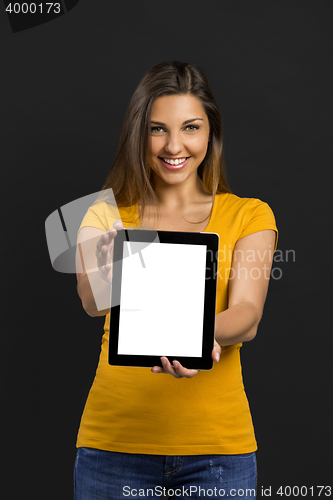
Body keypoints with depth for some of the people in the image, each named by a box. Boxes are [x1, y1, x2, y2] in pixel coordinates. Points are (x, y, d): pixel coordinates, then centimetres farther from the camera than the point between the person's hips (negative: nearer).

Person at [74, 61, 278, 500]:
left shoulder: (249, 215, 2)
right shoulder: (106, 215, 4)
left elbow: (247, 316, -12)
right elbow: (92, 304, -13)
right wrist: (104, 277, -36)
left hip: (218, 444, 0)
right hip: (114, 438, 1)